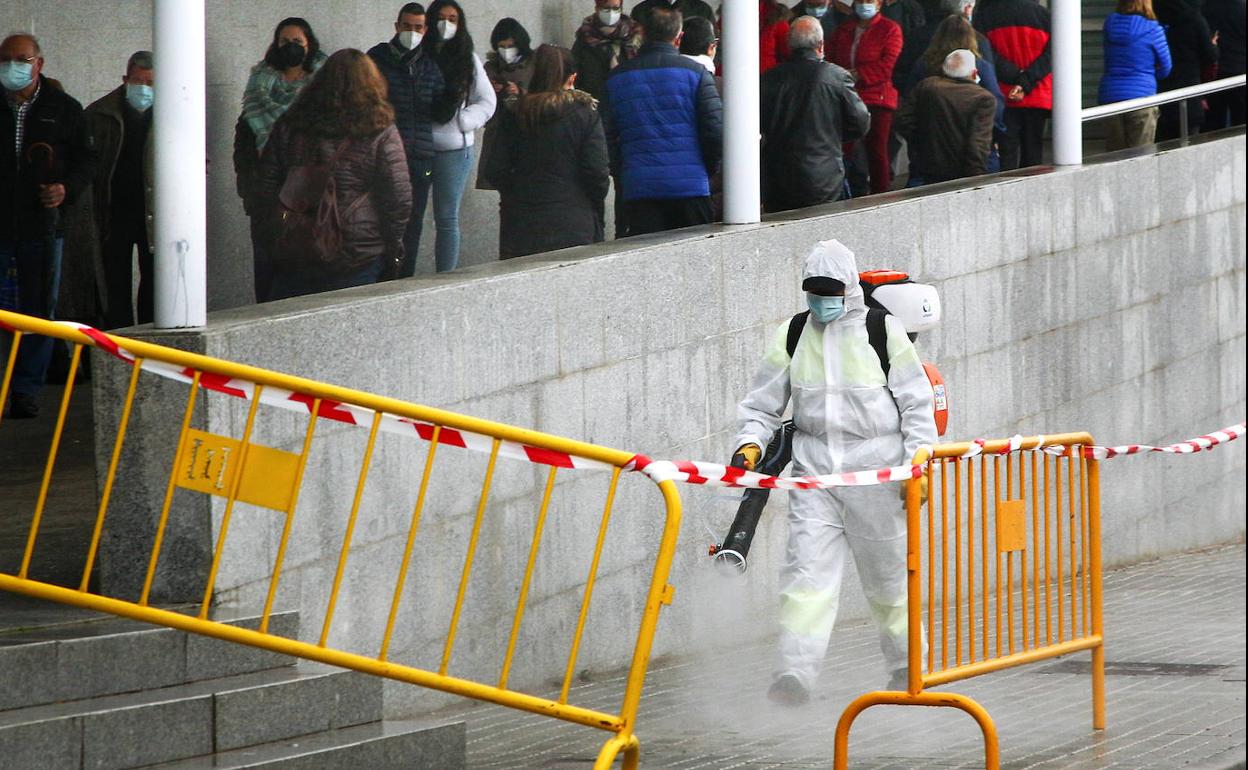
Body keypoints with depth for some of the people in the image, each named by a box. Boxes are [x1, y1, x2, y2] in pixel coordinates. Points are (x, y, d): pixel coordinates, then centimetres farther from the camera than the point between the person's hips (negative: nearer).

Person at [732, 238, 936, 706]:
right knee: (807, 573, -12)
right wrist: (750, 443, -4)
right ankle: (796, 672, -21)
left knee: (887, 576, 9)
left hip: (875, 473, -2)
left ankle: (907, 667, 28)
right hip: (814, 472, 2)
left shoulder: (883, 332, -2)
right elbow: (763, 403, 14)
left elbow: (917, 404, 2)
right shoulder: (791, 336, 8)